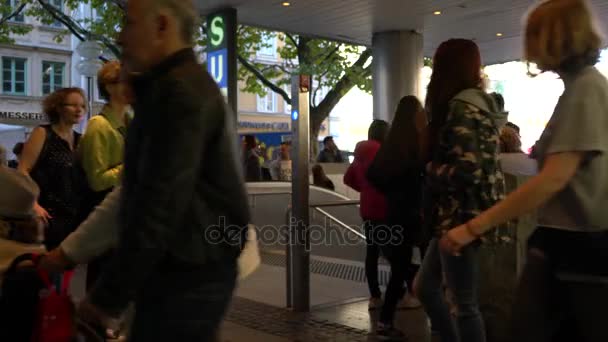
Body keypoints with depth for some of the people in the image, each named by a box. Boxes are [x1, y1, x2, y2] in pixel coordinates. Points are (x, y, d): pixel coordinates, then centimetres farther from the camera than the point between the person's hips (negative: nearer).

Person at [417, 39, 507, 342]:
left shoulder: (461, 107, -16)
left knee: (464, 304, 1)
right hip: (459, 215, 10)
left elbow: (466, 170, -25)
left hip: (461, 217, -10)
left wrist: (430, 170, -8)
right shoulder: (478, 103, 12)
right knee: (426, 287, 20)